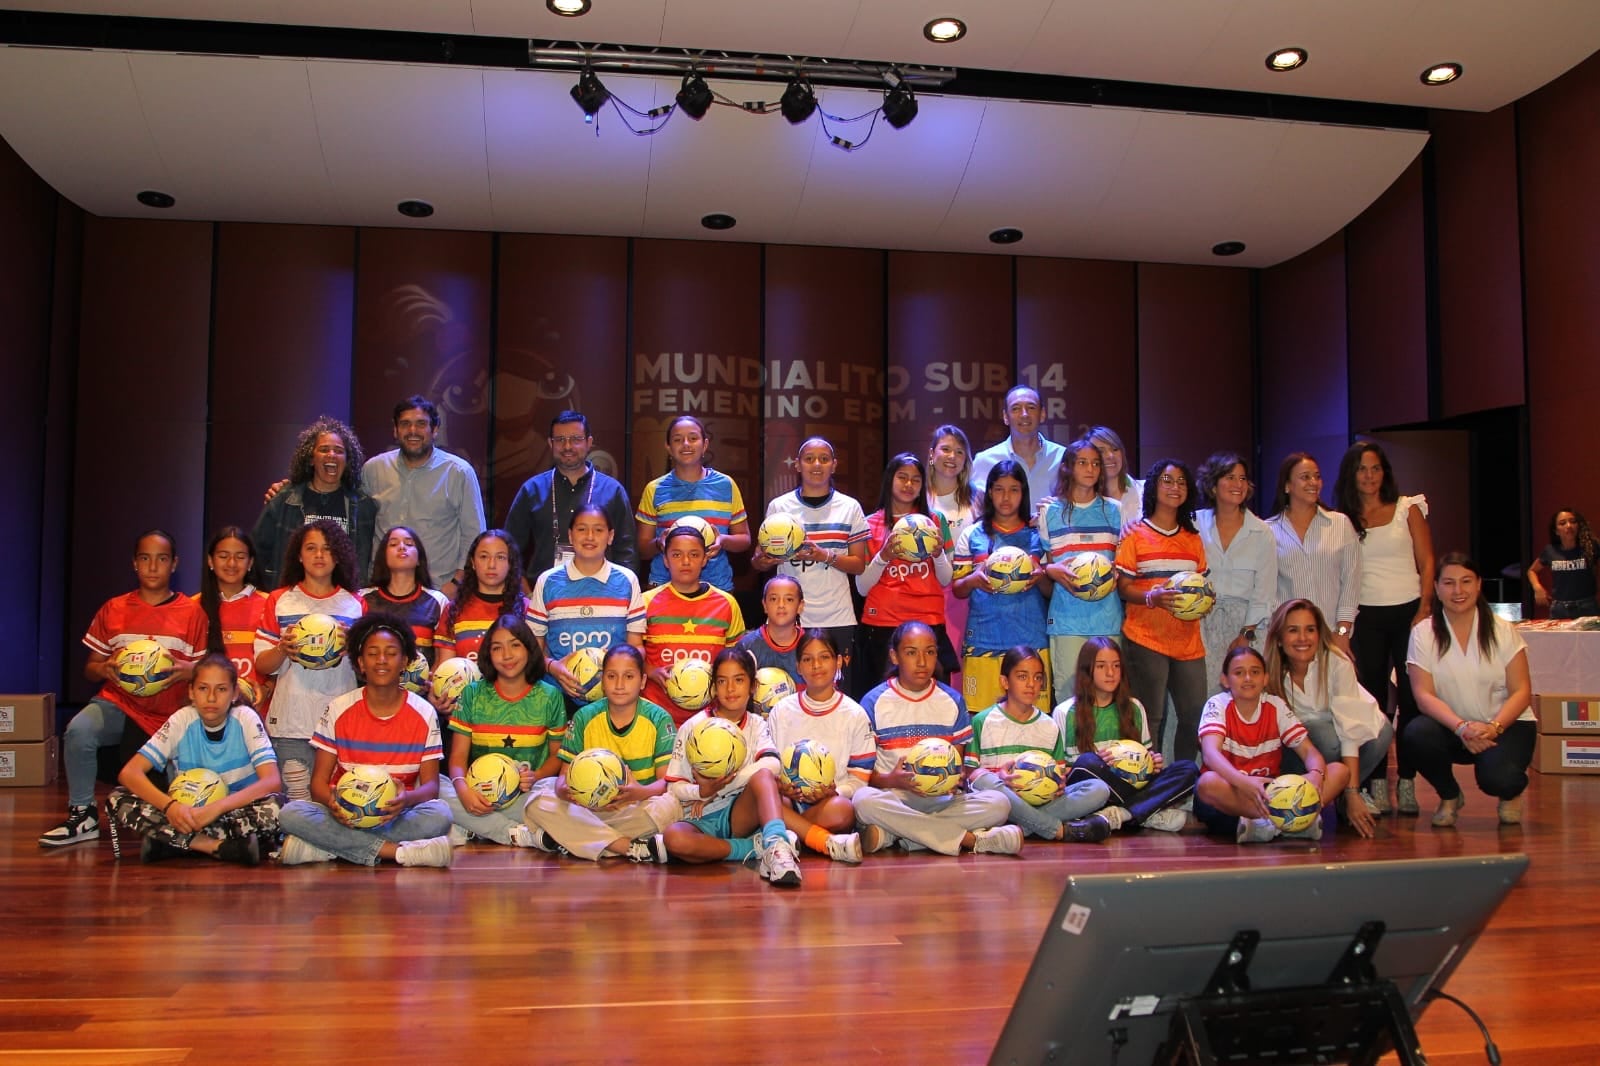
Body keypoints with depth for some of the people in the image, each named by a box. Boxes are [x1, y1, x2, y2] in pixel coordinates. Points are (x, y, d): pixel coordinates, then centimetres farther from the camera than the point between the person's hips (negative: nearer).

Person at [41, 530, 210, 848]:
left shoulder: (192, 613, 2)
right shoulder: (113, 610, 8)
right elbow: (90, 667, 12)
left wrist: (189, 671, -19)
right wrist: (105, 669, -11)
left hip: (169, 714, -1)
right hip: (119, 702, 1)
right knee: (78, 730, -29)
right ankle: (82, 816, -11)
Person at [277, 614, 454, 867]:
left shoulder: (424, 714, 2)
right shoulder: (338, 709, 4)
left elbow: (431, 785, -1)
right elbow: (318, 781, 1)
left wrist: (406, 799, -26)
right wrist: (332, 803, -23)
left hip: (396, 816, 0)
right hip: (344, 815, 1)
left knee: (440, 814, -32)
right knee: (291, 813, -29)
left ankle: (326, 847, -27)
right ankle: (397, 851, -30)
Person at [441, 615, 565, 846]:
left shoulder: (549, 696, 6)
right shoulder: (473, 694, 6)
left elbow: (557, 754, 9)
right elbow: (458, 756, 1)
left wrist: (536, 777, -14)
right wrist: (463, 789, -21)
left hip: (528, 793, -1)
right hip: (478, 794, 1)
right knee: (438, 788, -31)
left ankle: (471, 830, -22)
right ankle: (519, 834, -24)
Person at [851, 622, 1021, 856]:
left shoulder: (952, 701, 13)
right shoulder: (874, 702, 4)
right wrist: (892, 780, -20)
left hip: (943, 800, 2)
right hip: (893, 798, -2)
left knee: (998, 804, -25)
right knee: (863, 800, -37)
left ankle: (890, 835, -29)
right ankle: (970, 839, -28)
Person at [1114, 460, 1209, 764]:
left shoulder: (1193, 537, 17)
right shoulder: (1135, 534, 3)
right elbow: (1123, 587, -3)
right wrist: (1152, 597, -21)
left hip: (1188, 641, 5)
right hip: (1146, 639, -4)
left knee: (1195, 716, 2)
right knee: (1151, 719, -4)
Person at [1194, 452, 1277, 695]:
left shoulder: (1261, 533, 4)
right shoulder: (1196, 524, 4)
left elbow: (1264, 592, 3)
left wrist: (1246, 635, -3)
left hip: (1244, 621, 0)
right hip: (1202, 622, 0)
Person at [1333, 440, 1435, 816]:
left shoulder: (1408, 509, 6)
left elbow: (1427, 563, 3)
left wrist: (1425, 609, -9)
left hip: (1407, 611, -1)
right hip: (1366, 617, 1)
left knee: (1411, 699, -2)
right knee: (1371, 702, 0)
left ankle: (1406, 784, 4)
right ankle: (1376, 786, 4)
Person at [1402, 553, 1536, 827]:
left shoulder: (1503, 630, -3)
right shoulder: (1423, 633, -3)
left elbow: (1521, 691, -7)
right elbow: (1424, 694, -11)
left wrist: (1493, 728, -26)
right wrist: (1461, 727, -28)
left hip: (1505, 724, -1)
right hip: (1451, 727, 2)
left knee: (1496, 779, -31)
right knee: (1415, 734, -31)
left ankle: (1510, 793, 11)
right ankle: (1449, 795, 1)